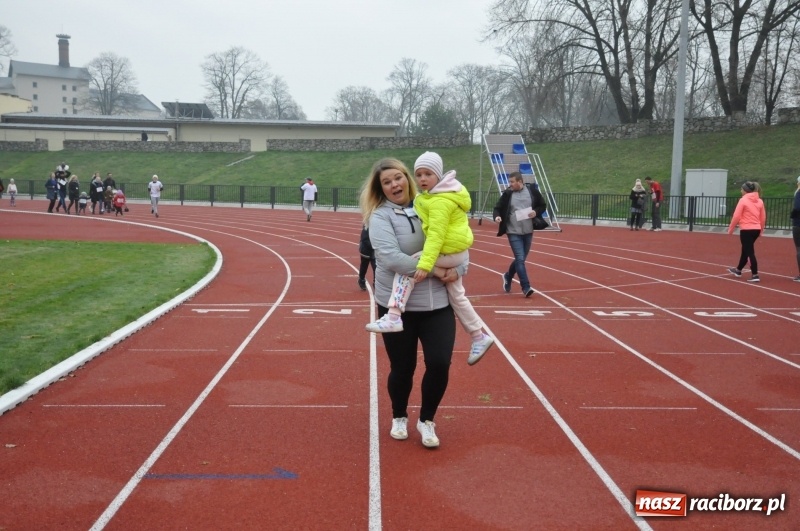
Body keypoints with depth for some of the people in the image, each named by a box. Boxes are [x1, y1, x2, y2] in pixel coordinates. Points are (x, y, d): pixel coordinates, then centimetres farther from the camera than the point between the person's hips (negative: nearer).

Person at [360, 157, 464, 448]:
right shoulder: (380, 216, -7)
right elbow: (391, 258, -21)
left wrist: (458, 269, -8)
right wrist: (432, 269, -22)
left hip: (438, 303, 3)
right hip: (397, 305, -3)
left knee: (439, 363, -5)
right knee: (402, 368, 8)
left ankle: (426, 420, 21)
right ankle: (399, 418, 37)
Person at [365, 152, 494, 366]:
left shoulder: (439, 201, -20)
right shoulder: (443, 192, 11)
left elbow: (436, 235, -29)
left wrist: (425, 264, -35)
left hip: (449, 252, -11)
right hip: (457, 251, 11)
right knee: (456, 296, 20)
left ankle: (393, 317, -24)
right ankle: (479, 337, 31)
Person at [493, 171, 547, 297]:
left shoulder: (532, 190, -2)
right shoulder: (507, 194, -4)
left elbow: (543, 205, 7)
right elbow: (497, 208, 2)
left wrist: (536, 212, -13)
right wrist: (497, 216, -20)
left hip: (528, 232, 2)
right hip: (513, 232, -2)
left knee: (521, 259, 15)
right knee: (520, 259, -12)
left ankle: (508, 277, 41)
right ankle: (526, 287, -7)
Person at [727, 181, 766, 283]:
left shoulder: (743, 200, -10)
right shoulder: (760, 201, 7)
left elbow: (736, 216, -11)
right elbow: (763, 217, 11)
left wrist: (731, 229, -1)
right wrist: (761, 229, 23)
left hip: (746, 230, -7)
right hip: (756, 229, 7)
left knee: (750, 252, -4)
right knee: (745, 250, 22)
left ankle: (755, 275, -7)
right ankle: (738, 270, 38)